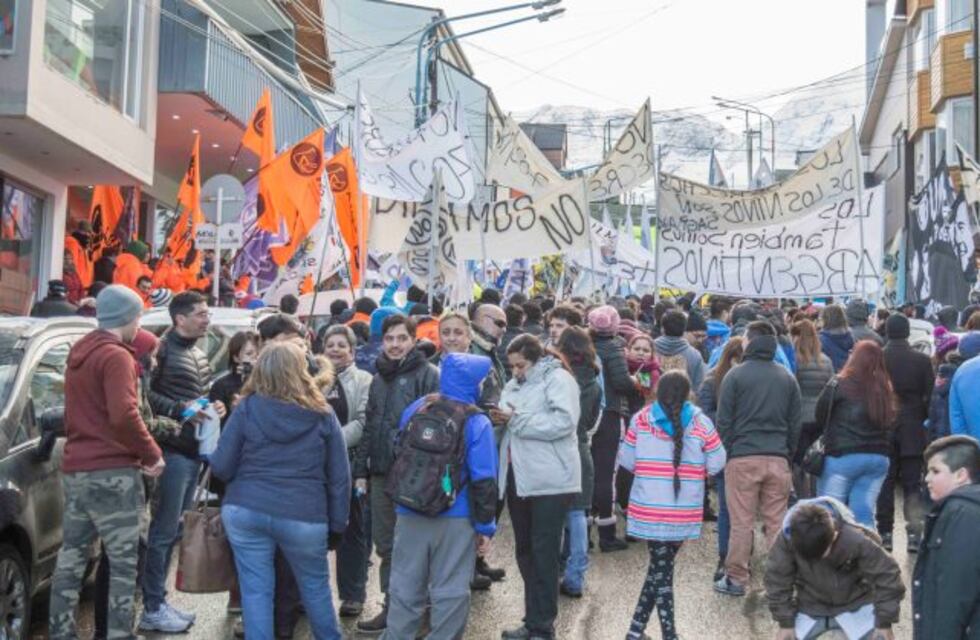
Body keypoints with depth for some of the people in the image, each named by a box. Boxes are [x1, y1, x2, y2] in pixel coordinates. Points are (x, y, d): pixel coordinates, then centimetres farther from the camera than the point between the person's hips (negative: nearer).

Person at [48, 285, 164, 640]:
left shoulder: (79, 353, 17)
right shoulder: (116, 355, -12)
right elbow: (123, 416, -22)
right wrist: (152, 454, -13)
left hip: (75, 469, 9)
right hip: (111, 472, -9)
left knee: (71, 557, 12)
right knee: (123, 562, -4)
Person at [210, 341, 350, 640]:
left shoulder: (246, 408, -1)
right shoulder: (322, 414, 1)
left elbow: (221, 467, -1)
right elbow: (339, 477, 3)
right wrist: (337, 525, 11)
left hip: (245, 511, 0)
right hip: (304, 517, 1)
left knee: (255, 590, 8)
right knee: (316, 586, 20)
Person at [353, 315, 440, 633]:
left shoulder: (428, 375, -8)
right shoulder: (379, 379, 14)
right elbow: (370, 427, 17)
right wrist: (361, 470, 13)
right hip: (381, 474, 7)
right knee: (386, 545, 13)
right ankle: (392, 608, 24)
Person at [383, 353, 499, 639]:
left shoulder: (415, 409, 2)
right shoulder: (477, 422, -12)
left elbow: (399, 457, 12)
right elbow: (483, 480, -12)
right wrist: (486, 526, -4)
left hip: (409, 513, 4)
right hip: (455, 519, -4)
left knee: (405, 586, 15)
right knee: (450, 591, 8)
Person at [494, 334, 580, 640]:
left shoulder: (558, 379, -7)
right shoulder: (514, 385, 17)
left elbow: (564, 421, -21)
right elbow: (508, 421, 19)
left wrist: (518, 419, -19)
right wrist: (499, 417, -5)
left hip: (549, 480, -8)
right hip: (518, 477, 8)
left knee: (544, 553, -3)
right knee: (525, 551, 13)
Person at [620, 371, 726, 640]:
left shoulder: (640, 419, -3)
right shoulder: (701, 423, -5)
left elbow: (626, 461, 1)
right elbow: (716, 465, -2)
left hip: (648, 509, 1)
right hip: (684, 512, -1)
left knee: (659, 568, 9)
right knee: (660, 569, 10)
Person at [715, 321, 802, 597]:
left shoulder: (735, 375, -4)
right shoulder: (787, 377, 9)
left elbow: (724, 421, -4)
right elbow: (795, 423, 11)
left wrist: (724, 454, 6)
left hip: (742, 458, -3)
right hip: (777, 459, 3)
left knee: (741, 522, 3)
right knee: (777, 522, 8)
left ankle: (736, 579, 10)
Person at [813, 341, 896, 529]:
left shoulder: (839, 385, -9)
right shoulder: (885, 390, 4)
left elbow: (818, 417, -2)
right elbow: (890, 425, 8)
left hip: (842, 457, -4)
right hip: (878, 458, 5)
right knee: (864, 515, 10)